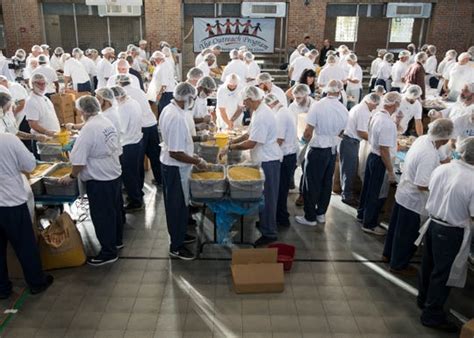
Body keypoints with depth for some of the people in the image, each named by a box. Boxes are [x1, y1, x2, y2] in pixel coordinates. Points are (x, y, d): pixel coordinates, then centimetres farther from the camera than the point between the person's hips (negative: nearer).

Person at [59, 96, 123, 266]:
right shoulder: (108, 122, 2)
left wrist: (71, 176, -4)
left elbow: (79, 161, -19)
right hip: (115, 174, 8)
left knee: (102, 216, 5)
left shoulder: (88, 129, -21)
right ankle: (117, 240, 39)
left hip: (99, 180, -8)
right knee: (115, 210, 21)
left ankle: (108, 252, 16)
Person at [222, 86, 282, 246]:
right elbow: (250, 134, 20)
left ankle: (269, 233, 9)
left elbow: (251, 143, -24)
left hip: (268, 161, -10)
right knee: (263, 195, 20)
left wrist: (231, 147, -13)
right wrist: (234, 141, 11)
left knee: (267, 197, -1)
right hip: (264, 160, 10)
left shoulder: (262, 116, -24)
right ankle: (264, 223, 35)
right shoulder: (259, 111, 10)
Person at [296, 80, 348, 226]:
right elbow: (339, 132, 7)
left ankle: (310, 217, 14)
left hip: (317, 150, -5)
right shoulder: (343, 110, -3)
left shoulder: (317, 106, -18)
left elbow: (308, 133, -17)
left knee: (312, 184, 5)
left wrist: (306, 140, 4)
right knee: (326, 183, 16)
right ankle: (321, 213, 28)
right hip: (333, 150, 5)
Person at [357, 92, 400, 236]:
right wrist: (390, 171, -20)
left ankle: (362, 214, 40)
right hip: (379, 161, -9)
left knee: (368, 188, 23)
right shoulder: (388, 123, -26)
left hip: (372, 155, 9)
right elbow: (384, 150, -26)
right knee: (377, 193, 6)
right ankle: (369, 224, 19)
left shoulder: (376, 115, 0)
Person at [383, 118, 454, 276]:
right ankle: (398, 264, 30)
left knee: (396, 226, 24)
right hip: (413, 200, -9)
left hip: (403, 193, 9)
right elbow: (422, 185, -31)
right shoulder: (429, 155, -33)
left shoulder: (422, 139, -7)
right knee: (407, 234, 11)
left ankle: (388, 254, 44)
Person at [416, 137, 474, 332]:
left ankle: (423, 299, 44)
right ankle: (432, 314, 25)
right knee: (443, 273, 10)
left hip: (433, 223, 6)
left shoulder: (441, 169, -8)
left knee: (428, 264, 23)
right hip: (451, 233, -6)